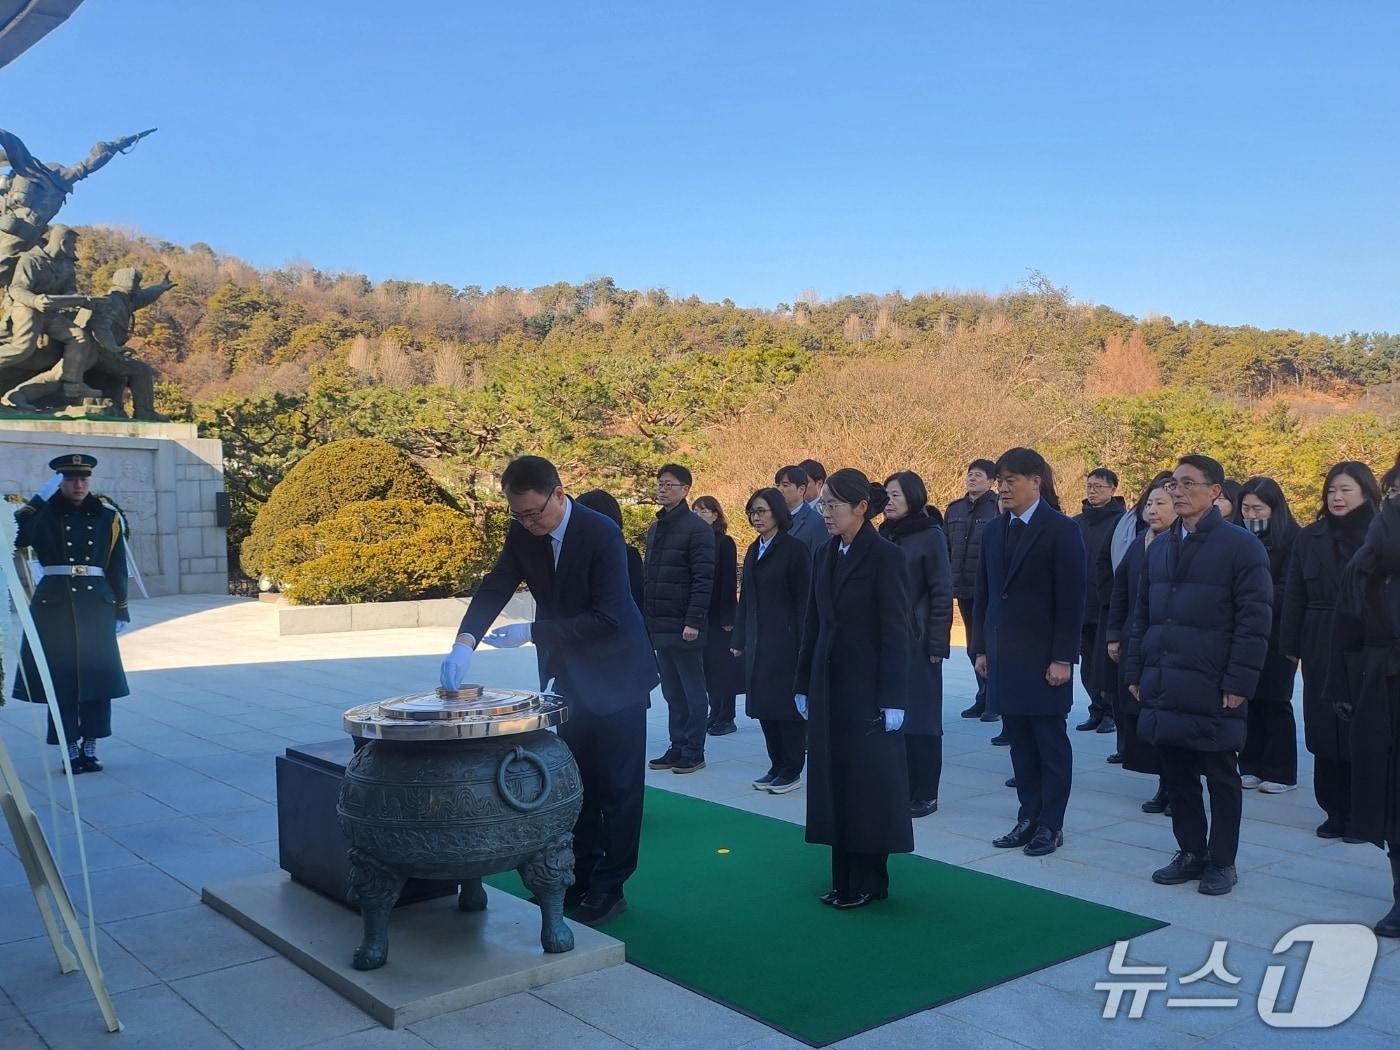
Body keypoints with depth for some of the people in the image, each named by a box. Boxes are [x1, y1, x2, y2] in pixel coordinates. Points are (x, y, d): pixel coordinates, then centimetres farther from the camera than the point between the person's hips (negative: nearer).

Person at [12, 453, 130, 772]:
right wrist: (39, 498, -19)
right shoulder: (44, 515, 3)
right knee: (60, 678, 1)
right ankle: (70, 749, 10)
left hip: (97, 606, 2)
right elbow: (16, 537, -18)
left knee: (97, 675, 3)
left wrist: (121, 610, 7)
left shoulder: (106, 517, 8)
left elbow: (117, 568, 9)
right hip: (54, 606, -2)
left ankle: (90, 748, 14)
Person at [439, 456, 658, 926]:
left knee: (617, 786, 3)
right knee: (578, 783, 14)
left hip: (615, 675, -6)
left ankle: (610, 888, 13)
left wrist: (533, 633, -28)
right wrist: (465, 642, -24)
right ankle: (582, 879, 26)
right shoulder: (523, 533, -5)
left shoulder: (602, 534, -24)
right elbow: (495, 587, -6)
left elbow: (607, 618, -27)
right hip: (568, 676, 6)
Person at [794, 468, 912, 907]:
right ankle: (844, 879, 19)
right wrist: (804, 684, 11)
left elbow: (896, 632, -12)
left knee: (868, 782, 2)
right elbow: (813, 623, 12)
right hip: (828, 683, 7)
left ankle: (869, 881, 14)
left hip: (867, 686, -7)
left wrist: (892, 699, -15)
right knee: (833, 778, 9)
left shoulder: (885, 556, -10)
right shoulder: (825, 555, 9)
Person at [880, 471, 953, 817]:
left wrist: (936, 645, -11)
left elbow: (942, 593, -7)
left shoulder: (931, 536, -6)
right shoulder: (883, 535, 9)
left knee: (920, 720, 2)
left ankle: (925, 795, 10)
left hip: (917, 643, -5)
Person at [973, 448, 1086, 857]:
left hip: (1044, 658, -6)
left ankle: (1051, 824, 13)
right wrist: (981, 648, 9)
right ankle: (1028, 818, 20)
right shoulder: (993, 531, 10)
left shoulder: (1061, 530, -8)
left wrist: (1063, 658, -14)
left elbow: (1071, 600, -10)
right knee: (1020, 742, 11)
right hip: (1004, 657, 6)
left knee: (1051, 742, 4)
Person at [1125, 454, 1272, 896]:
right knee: (1177, 775, 12)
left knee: (1220, 777, 7)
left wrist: (1238, 683, -14)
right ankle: (1191, 852, 25)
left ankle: (1222, 862, 19)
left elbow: (1254, 621, -10)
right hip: (1163, 689, 6)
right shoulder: (1160, 547, 13)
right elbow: (1141, 613, 16)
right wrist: (1135, 672, 10)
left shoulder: (1241, 545, -6)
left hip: (1213, 690, -5)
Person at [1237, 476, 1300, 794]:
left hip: (1276, 634, -4)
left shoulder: (1291, 539, -6)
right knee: (1250, 700, 6)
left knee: (1274, 701, 2)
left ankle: (1280, 772, 11)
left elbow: (1287, 590, -10)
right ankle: (1252, 767, 14)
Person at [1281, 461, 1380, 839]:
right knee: (1324, 731, 6)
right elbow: (1294, 596, 7)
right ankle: (1335, 811, 16)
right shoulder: (1309, 538, 7)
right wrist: (1290, 645, 2)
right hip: (1321, 649, 3)